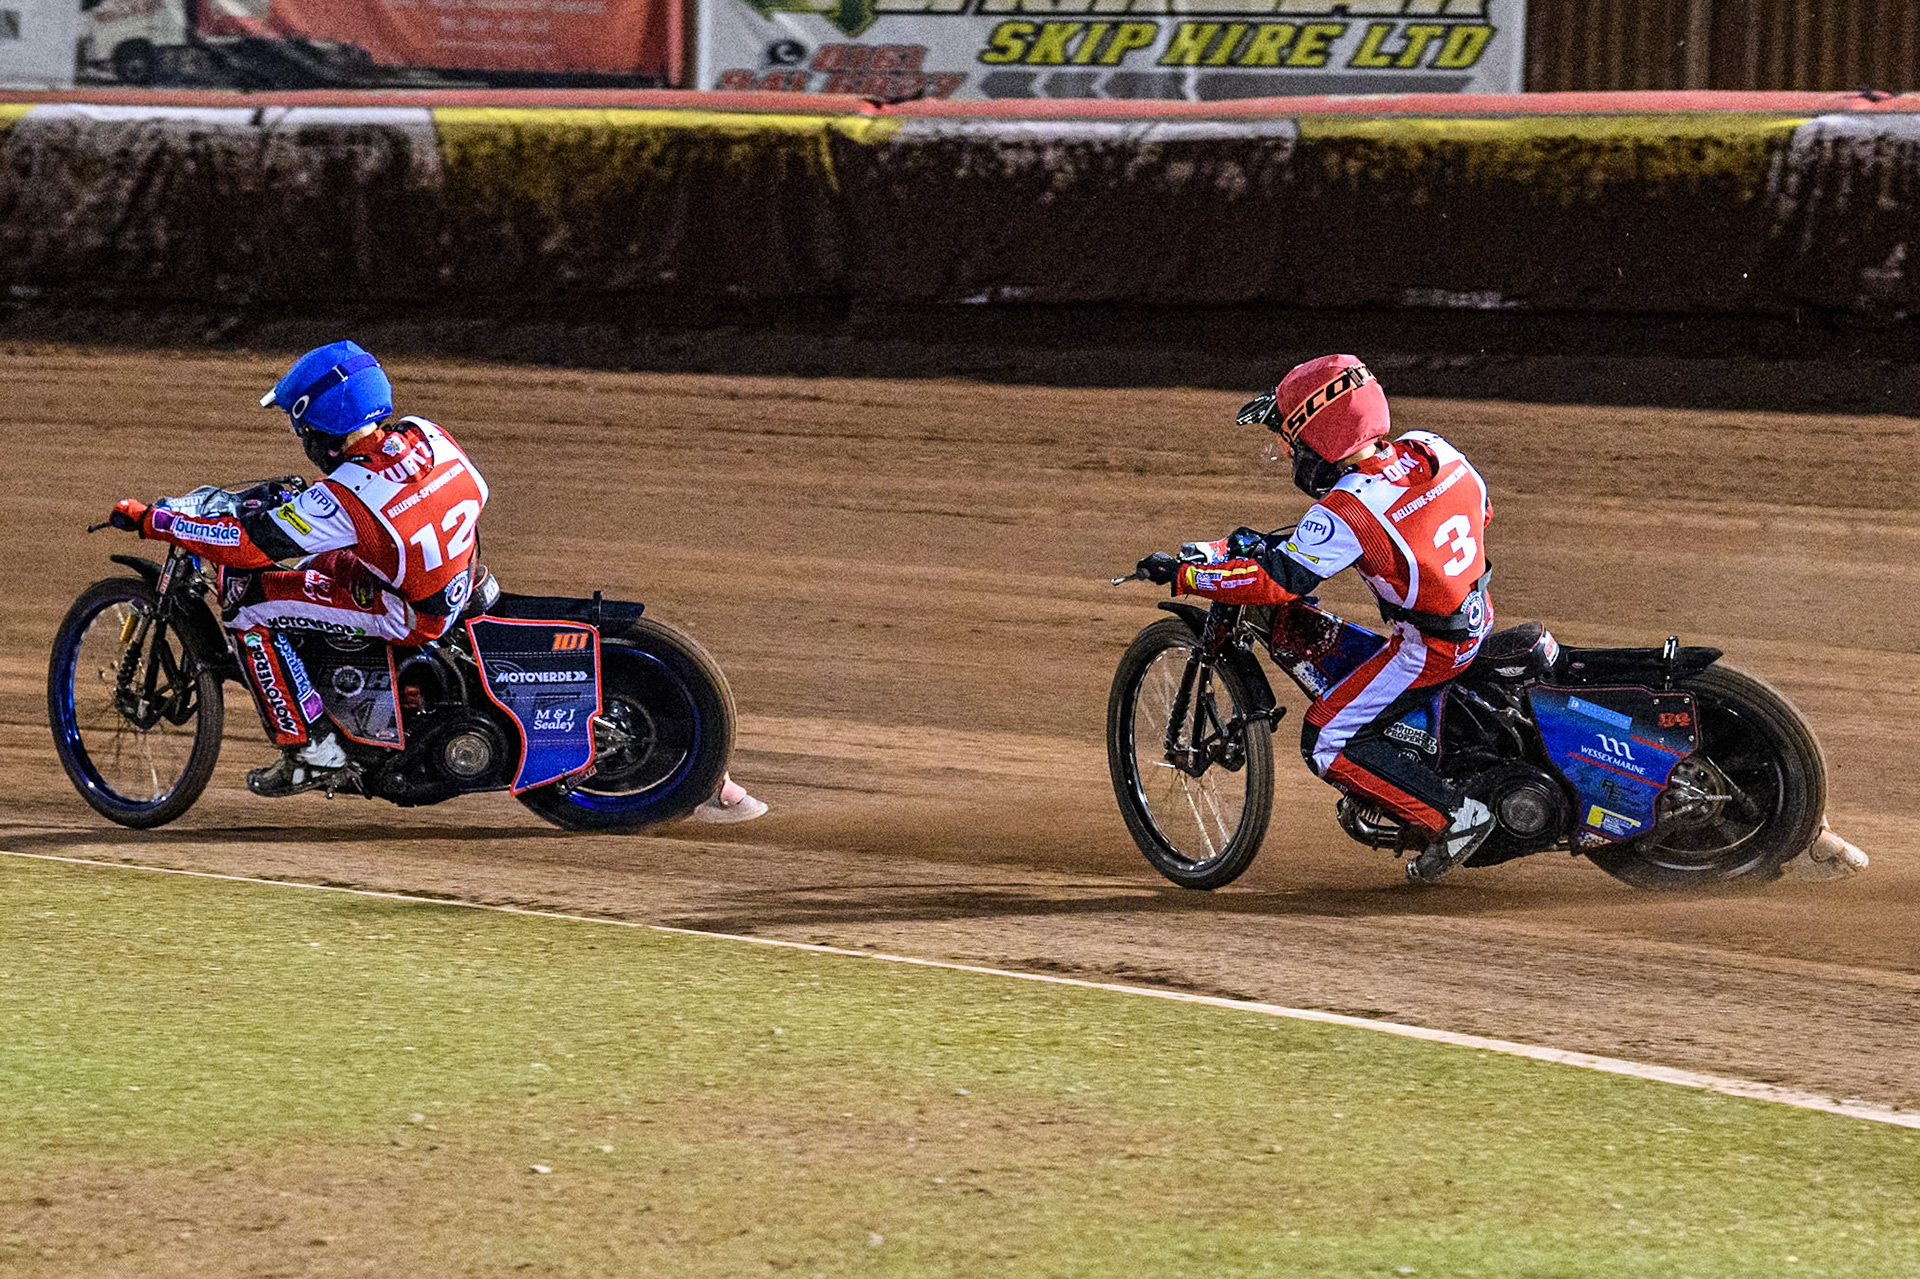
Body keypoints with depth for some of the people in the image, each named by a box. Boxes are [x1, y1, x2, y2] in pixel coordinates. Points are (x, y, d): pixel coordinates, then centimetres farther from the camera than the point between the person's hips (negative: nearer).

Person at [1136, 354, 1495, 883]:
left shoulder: (1349, 511, -24)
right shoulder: (1430, 450, -4)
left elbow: (1277, 581, -25)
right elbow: (1480, 508, 14)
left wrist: (1182, 573, -18)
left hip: (1429, 649, -9)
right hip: (1477, 616, 9)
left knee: (1328, 743, -3)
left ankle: (1451, 814, -6)